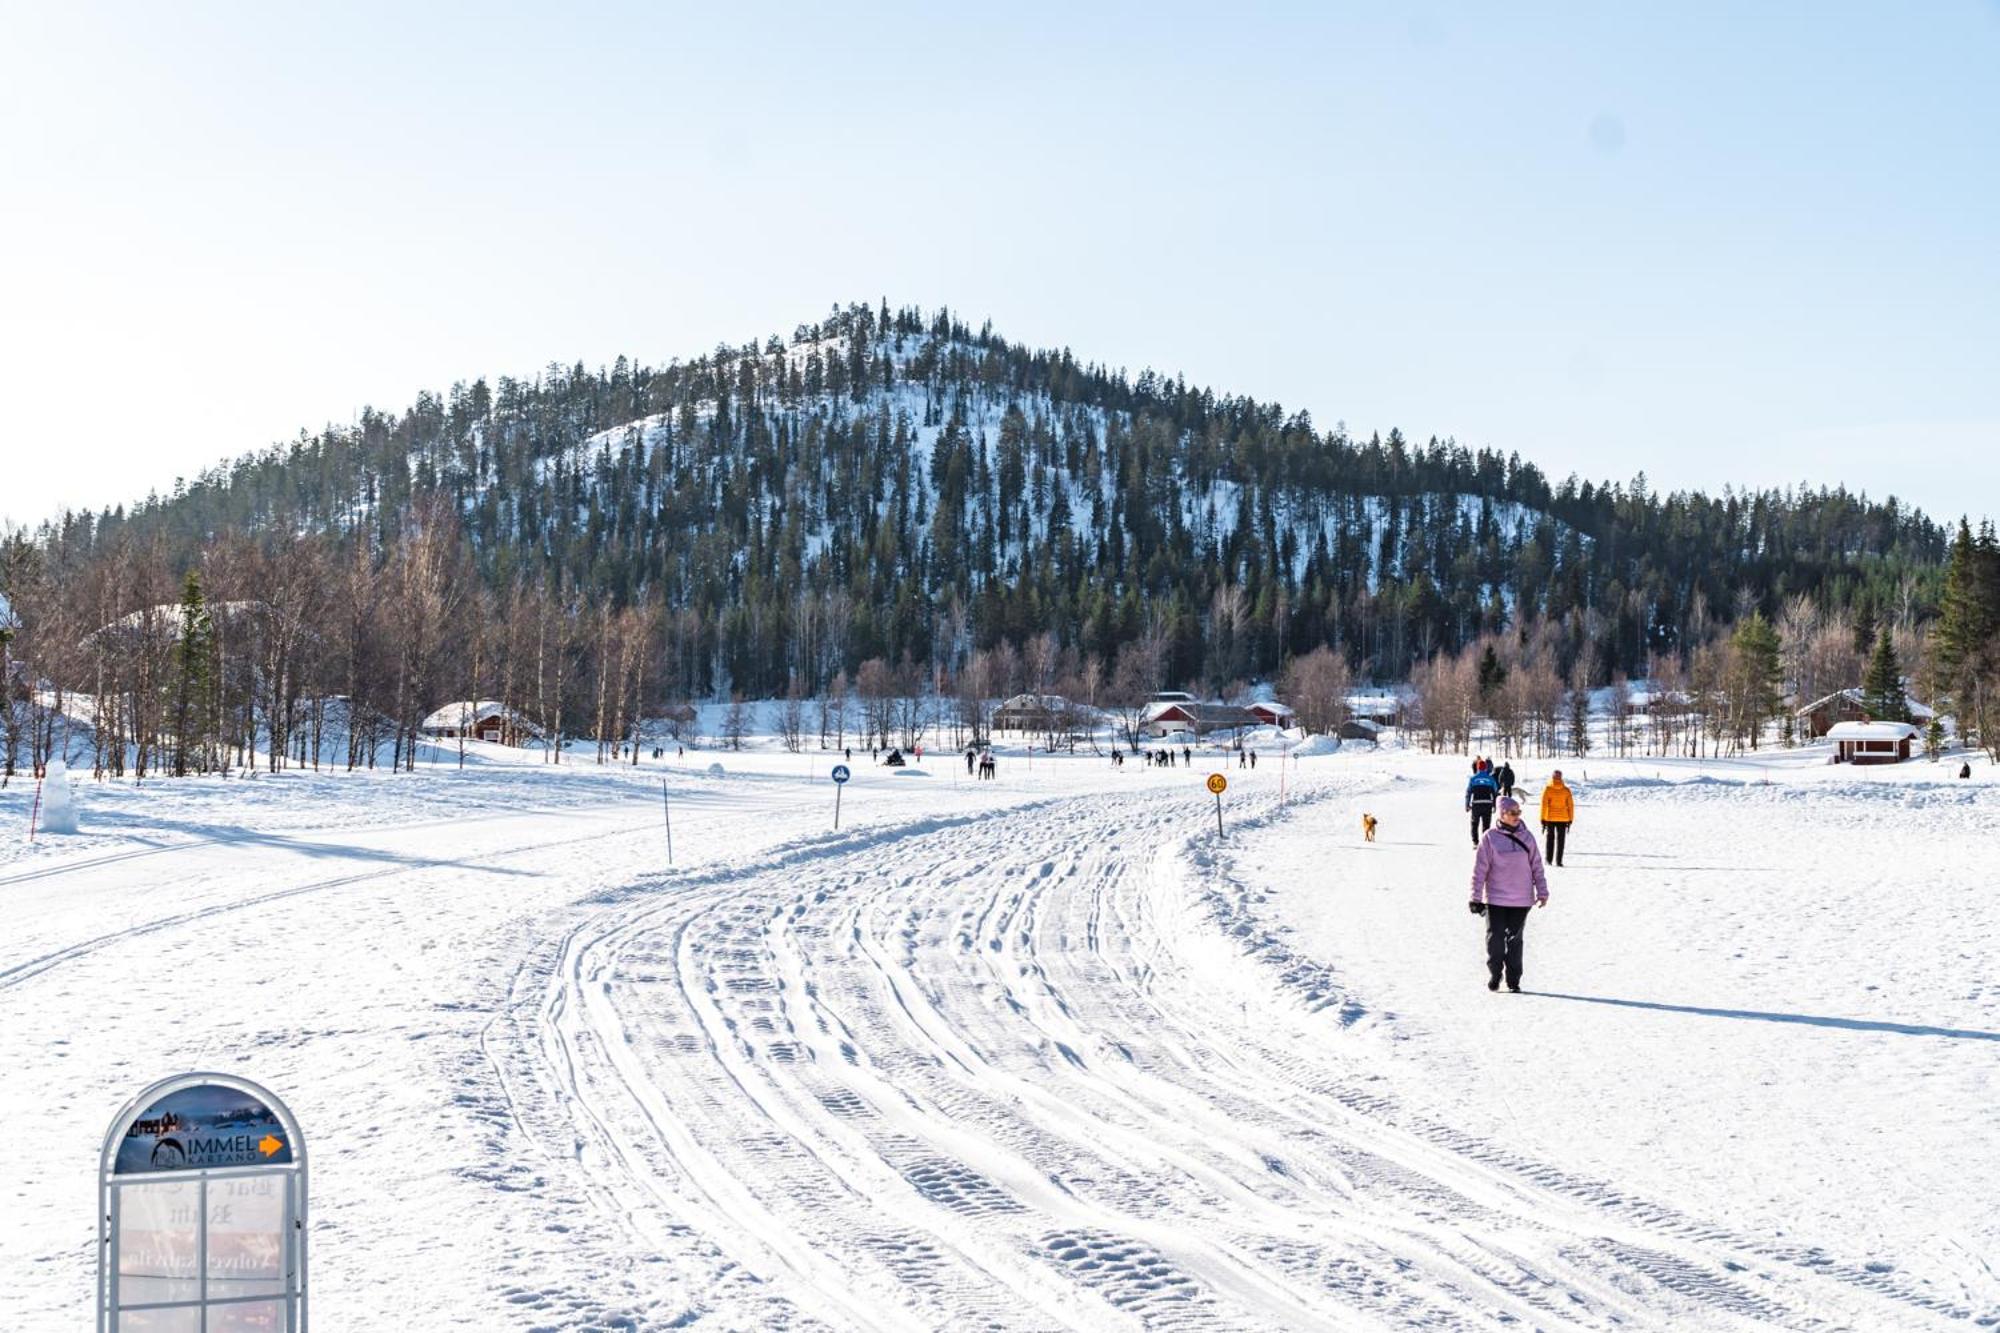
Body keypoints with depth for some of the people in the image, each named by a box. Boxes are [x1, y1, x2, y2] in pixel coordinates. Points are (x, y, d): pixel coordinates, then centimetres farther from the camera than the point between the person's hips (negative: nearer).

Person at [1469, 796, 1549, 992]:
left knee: (1515, 940, 7)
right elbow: (1479, 869, -4)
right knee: (1495, 938, -1)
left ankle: (1513, 979, 14)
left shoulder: (1526, 837, 5)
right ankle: (1494, 975, 16)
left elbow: (1537, 866, 10)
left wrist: (1542, 892, 6)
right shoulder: (1490, 838, -5)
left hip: (1521, 901, 2)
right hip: (1495, 899, -2)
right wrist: (1476, 898, -6)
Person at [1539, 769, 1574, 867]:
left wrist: (1542, 820, -3)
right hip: (1563, 819, 1)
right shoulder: (1566, 790, -1)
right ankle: (1558, 860, -1)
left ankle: (1549, 859, 9)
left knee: (1550, 838, 11)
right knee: (1561, 840, 5)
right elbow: (1571, 806, 1)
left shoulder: (1547, 789, -6)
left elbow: (1544, 805, -7)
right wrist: (1570, 820, 8)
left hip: (1550, 818, -1)